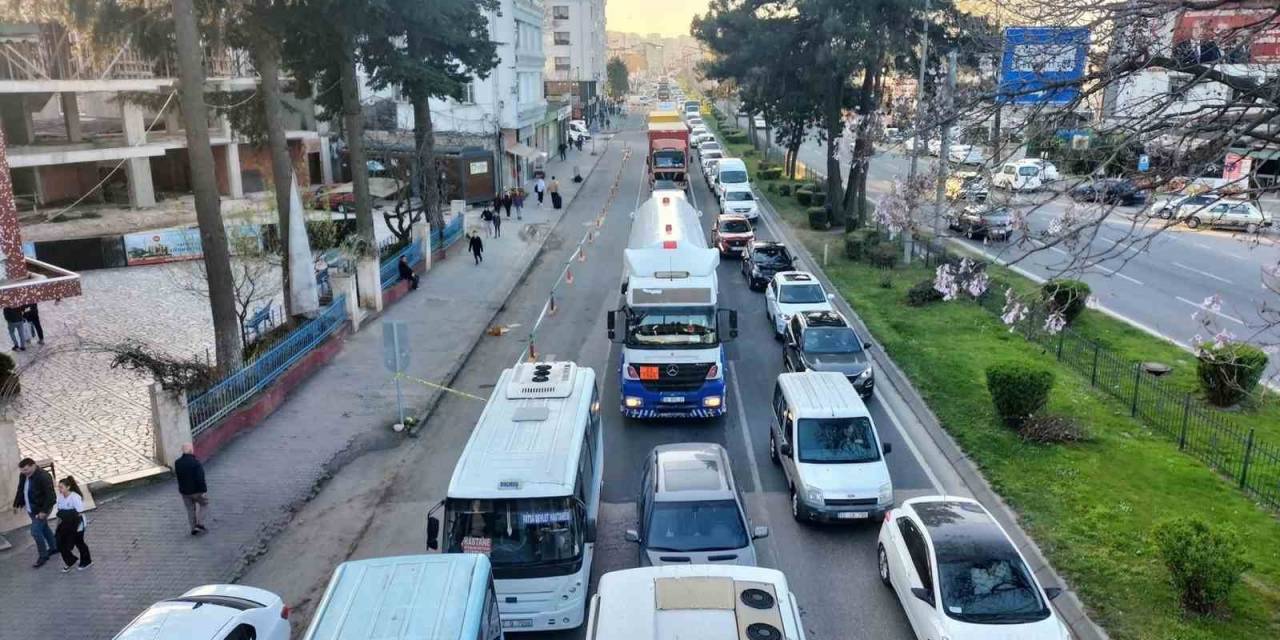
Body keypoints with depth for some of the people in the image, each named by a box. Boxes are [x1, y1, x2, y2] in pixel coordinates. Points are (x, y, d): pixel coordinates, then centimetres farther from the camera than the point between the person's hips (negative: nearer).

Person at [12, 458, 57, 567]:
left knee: (36, 532, -9)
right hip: (30, 508, 8)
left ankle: (43, 556, 6)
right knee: (43, 528, 21)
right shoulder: (23, 475, -1)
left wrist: (44, 511, -26)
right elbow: (20, 490, 15)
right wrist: (17, 504, 15)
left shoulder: (44, 477, -27)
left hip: (41, 509, -8)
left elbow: (49, 495, -25)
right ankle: (54, 547, 38)